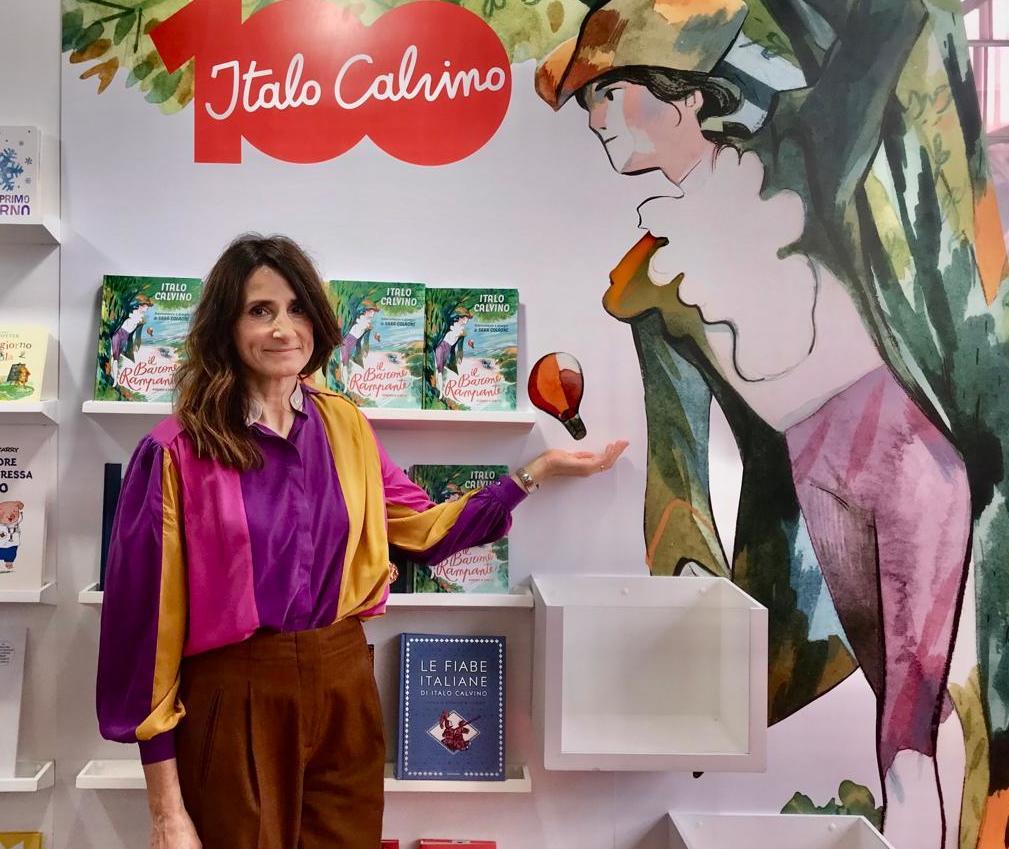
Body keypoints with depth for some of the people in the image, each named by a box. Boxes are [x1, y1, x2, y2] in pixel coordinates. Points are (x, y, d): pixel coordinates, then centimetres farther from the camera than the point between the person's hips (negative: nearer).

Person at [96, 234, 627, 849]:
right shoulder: (176, 452, -11)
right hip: (233, 704, -4)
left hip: (343, 692, 4)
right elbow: (148, 619, -10)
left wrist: (536, 472, 4)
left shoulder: (344, 426, 3)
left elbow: (423, 529, 11)